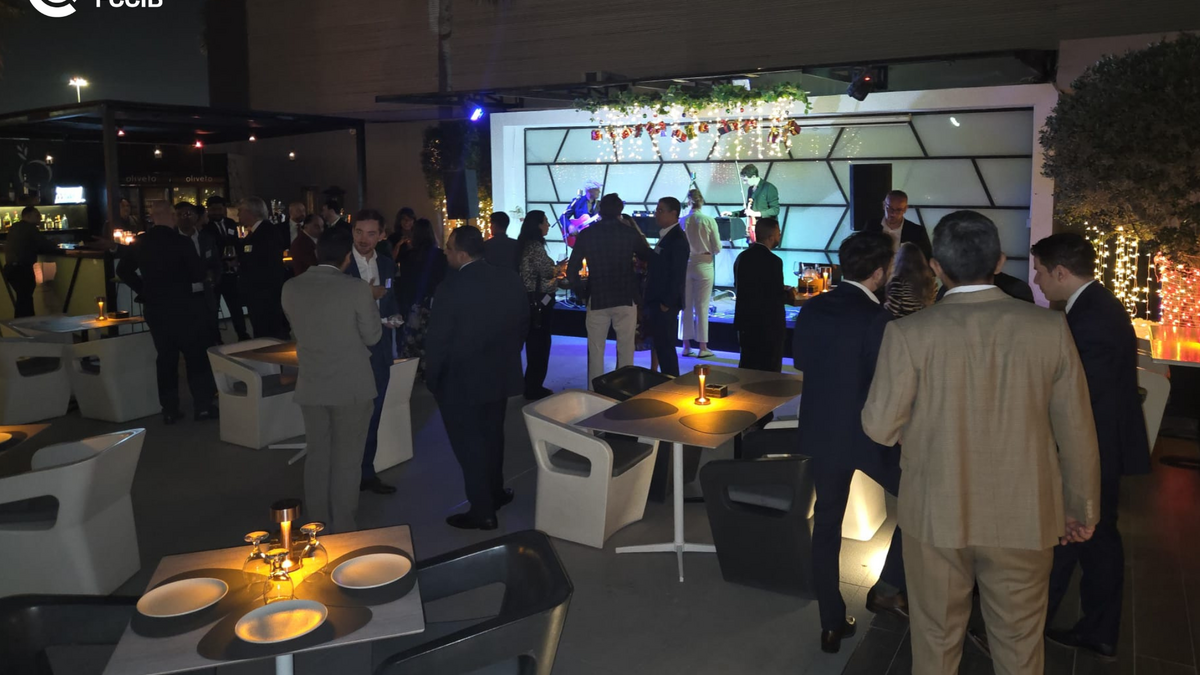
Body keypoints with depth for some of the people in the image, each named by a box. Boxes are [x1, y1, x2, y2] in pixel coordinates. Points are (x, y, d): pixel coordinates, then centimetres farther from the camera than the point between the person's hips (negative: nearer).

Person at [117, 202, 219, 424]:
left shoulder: (139, 243, 2)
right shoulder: (182, 242, -14)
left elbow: (123, 271, 9)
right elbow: (198, 275, -11)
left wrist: (145, 289, 13)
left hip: (155, 309, 5)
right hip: (183, 308, -5)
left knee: (166, 358, 11)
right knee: (196, 356, 5)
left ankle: (169, 410, 12)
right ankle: (203, 406, 4)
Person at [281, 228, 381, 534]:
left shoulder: (291, 288, -2)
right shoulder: (357, 289, -15)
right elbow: (373, 336, -5)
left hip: (311, 385, 4)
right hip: (352, 385, -4)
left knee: (317, 454, 16)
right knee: (346, 457, 7)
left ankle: (317, 525, 25)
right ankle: (343, 527, 15)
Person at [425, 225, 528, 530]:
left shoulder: (453, 288, -23)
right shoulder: (511, 280, -4)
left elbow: (439, 340, -17)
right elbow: (523, 324, 6)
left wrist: (432, 379, -2)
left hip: (461, 380, -6)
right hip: (500, 375, 7)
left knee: (469, 444, 6)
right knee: (492, 436, 23)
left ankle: (482, 511, 14)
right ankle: (495, 492, 38)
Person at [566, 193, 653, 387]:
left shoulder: (586, 234, -3)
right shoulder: (630, 233, -3)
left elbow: (572, 270, -3)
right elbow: (650, 257, 13)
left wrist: (582, 290, 12)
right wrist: (639, 236, 26)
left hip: (597, 299, 0)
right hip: (625, 299, 0)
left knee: (596, 350, 9)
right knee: (625, 349, 9)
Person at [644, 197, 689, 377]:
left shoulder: (677, 239, -16)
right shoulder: (665, 235, 14)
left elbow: (678, 275, -19)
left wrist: (667, 302, -18)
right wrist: (650, 298, 14)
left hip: (665, 303, -10)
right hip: (657, 301, 10)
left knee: (666, 347, -3)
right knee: (660, 345, 14)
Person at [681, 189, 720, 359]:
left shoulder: (682, 221, -6)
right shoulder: (709, 221, -10)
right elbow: (717, 248, -6)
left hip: (685, 265, 2)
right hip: (703, 265, -2)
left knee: (686, 306, 11)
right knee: (702, 307, 4)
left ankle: (686, 346, 15)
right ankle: (703, 347, 7)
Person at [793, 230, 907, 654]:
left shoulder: (812, 309, -2)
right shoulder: (877, 319, -20)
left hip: (821, 431, 6)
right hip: (869, 433, -5)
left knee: (826, 524, 15)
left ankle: (832, 624, 24)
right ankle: (889, 588, 17)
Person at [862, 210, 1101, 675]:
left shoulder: (910, 333, -14)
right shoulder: (1050, 328, -8)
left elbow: (880, 428, -11)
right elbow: (1077, 431, -2)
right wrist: (1082, 506, 12)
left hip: (937, 514, -1)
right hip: (1024, 516, 1)